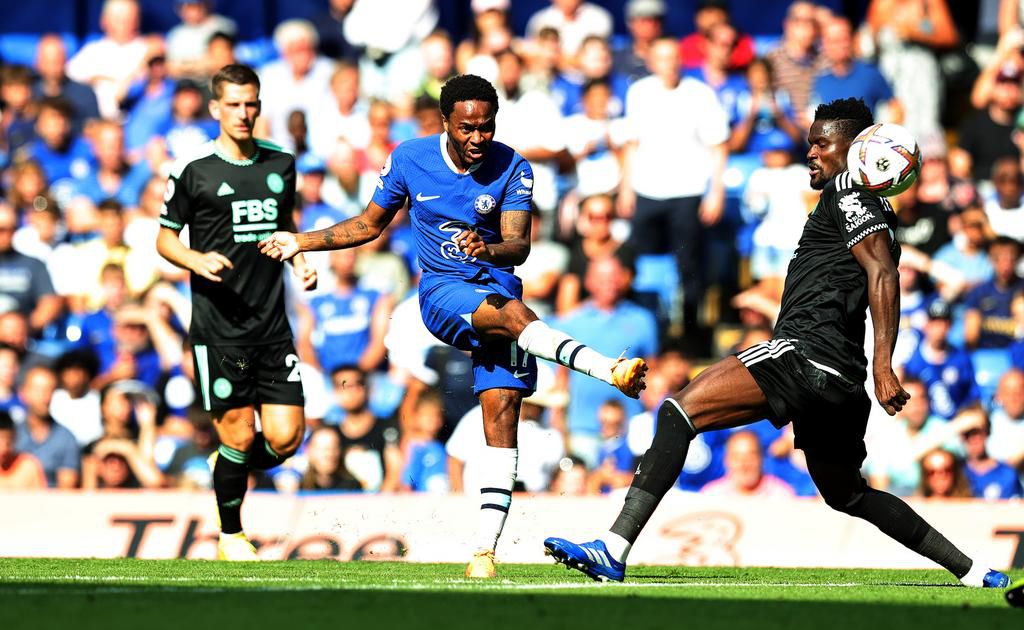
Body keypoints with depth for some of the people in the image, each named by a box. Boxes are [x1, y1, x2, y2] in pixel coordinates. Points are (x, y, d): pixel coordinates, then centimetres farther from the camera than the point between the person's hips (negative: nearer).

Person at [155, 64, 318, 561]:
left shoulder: (280, 164, 10)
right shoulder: (193, 170, -3)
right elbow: (165, 238, 4)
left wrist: (300, 261, 8)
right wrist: (197, 260, -15)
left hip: (273, 326, 4)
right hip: (219, 327, -4)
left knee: (285, 437, -4)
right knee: (239, 435, -3)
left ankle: (236, 472, 29)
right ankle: (230, 533, 18)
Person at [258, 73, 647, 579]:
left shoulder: (512, 169, -5)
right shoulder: (409, 160, -2)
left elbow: (519, 245, -16)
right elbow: (370, 225, 14)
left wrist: (490, 250, -39)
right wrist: (301, 242, 11)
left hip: (498, 287, 1)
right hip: (443, 292, -1)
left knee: (502, 414, -10)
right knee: (514, 315, -34)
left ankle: (486, 547, -11)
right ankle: (612, 371, -51)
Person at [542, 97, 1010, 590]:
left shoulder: (848, 189, -3)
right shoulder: (876, 208, 26)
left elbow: (883, 273, -15)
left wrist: (883, 365, -24)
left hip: (806, 354, -10)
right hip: (840, 374, 10)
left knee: (678, 412, -19)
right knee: (847, 494, 25)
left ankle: (613, 549, -32)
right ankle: (973, 572, 24)